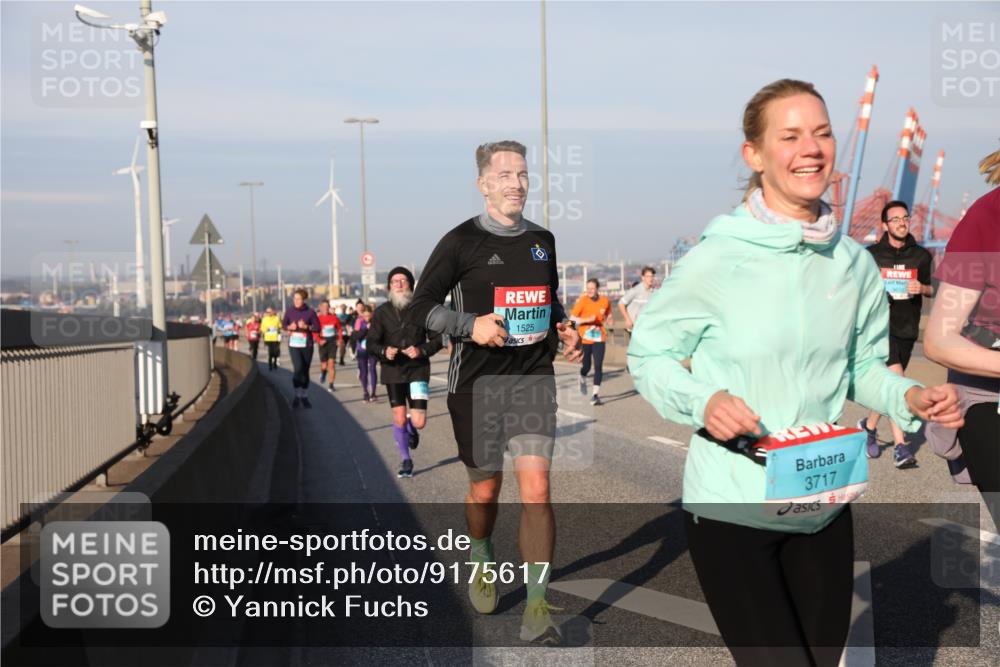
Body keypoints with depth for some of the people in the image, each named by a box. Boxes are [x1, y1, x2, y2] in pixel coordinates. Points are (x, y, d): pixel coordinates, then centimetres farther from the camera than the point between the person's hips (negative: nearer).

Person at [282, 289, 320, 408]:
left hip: (306, 345, 1)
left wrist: (306, 326, -19)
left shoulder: (310, 312, -4)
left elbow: (317, 327, -2)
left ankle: (304, 397, 22)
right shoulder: (289, 311, -1)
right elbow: (283, 324, 10)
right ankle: (297, 395, -2)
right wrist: (289, 327, -11)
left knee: (305, 371, 8)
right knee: (298, 368, -17)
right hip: (293, 345, 0)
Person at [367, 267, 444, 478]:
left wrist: (422, 350, -18)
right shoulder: (382, 312, -1)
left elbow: (437, 339, 1)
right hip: (393, 371, 1)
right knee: (399, 419, 3)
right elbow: (371, 343, -1)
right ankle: (406, 460, 25)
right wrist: (384, 351, -22)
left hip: (418, 369, -1)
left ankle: (411, 427, 32)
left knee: (419, 422, -7)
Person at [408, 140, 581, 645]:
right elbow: (420, 308, -4)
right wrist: (471, 324, -19)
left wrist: (564, 329, 5)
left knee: (535, 489, -11)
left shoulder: (542, 240, 9)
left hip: (534, 376, 2)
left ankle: (537, 608, -5)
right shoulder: (461, 241, -4)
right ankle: (482, 563, 43)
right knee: (484, 489, 12)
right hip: (477, 380, -2)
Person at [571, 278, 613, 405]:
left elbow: (608, 316, 18)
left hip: (599, 338, 1)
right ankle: (582, 379, 41)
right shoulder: (582, 301, -6)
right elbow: (572, 318, -7)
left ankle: (596, 394, -9)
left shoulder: (605, 301, 3)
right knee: (586, 366, 6)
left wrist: (610, 321, -5)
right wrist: (587, 319, -21)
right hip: (584, 337, -1)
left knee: (598, 366, -10)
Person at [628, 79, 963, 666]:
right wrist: (702, 400, -23)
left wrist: (910, 397, -7)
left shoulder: (855, 264, 0)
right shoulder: (716, 260, -15)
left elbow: (865, 367, 13)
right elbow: (649, 353, -5)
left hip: (826, 506, 6)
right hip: (732, 508, -5)